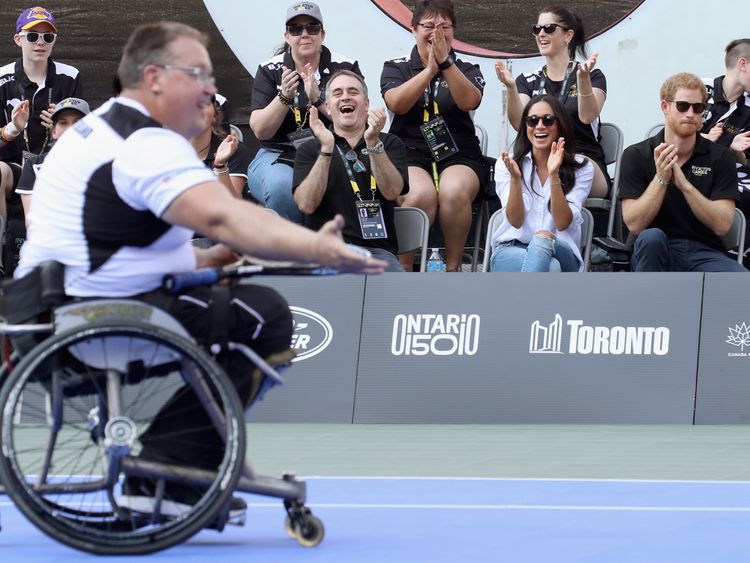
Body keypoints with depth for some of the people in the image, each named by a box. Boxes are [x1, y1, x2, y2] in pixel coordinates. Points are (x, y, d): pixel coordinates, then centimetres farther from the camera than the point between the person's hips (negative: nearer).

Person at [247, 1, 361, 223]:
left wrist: (318, 99, -18)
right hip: (279, 155, 0)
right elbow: (260, 130, -2)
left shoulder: (345, 67, 6)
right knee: (282, 187, -36)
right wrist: (284, 97, -18)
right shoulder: (270, 70, 6)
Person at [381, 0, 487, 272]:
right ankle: (404, 269, -21)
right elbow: (397, 103, -7)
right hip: (410, 153, -1)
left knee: (455, 192, -35)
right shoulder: (396, 68, 14)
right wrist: (431, 69, -14)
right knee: (420, 194, -36)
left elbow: (468, 101, -7)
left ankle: (453, 267, -20)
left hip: (458, 155, 1)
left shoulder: (467, 70, 16)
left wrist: (446, 62, -16)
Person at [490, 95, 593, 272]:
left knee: (543, 239, -39)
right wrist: (515, 178, -21)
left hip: (560, 252, 0)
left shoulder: (581, 168, 4)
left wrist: (554, 176, -20)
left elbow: (563, 223, -8)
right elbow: (516, 221, -5)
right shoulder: (508, 165, 8)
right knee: (549, 269, -37)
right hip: (511, 250, 0)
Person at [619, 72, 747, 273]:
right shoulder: (636, 156, 2)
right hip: (654, 253, 0)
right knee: (651, 237, -36)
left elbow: (722, 225, -8)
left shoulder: (720, 157, 3)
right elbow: (634, 224, -8)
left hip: (705, 254, 0)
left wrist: (684, 184, -19)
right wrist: (661, 179, -19)